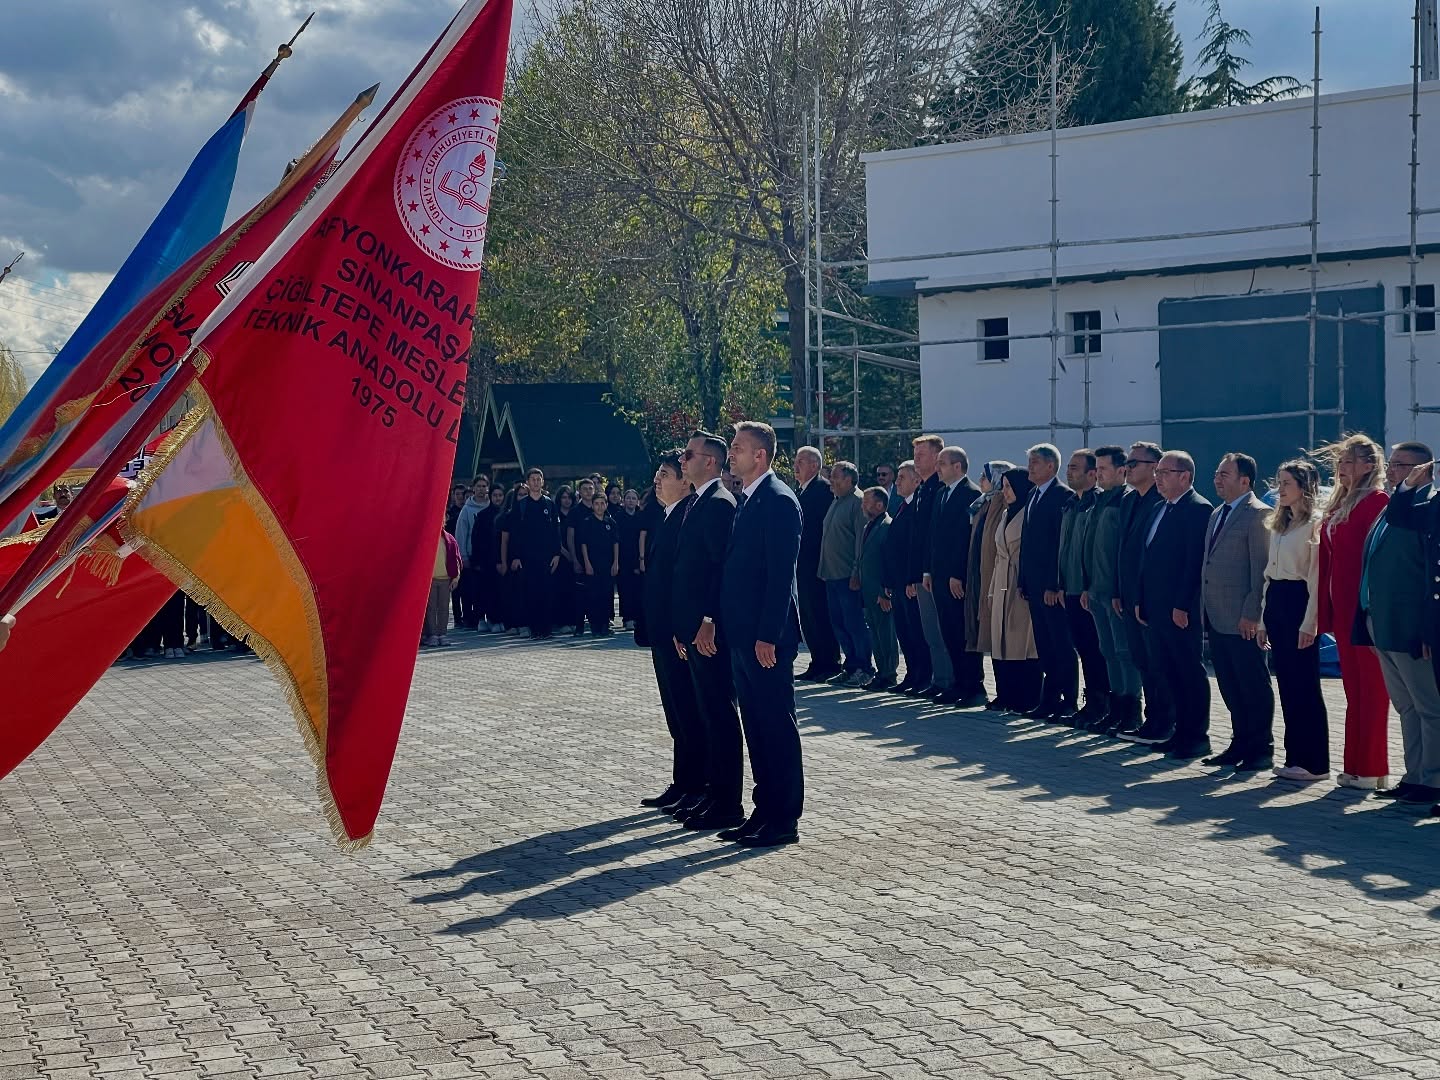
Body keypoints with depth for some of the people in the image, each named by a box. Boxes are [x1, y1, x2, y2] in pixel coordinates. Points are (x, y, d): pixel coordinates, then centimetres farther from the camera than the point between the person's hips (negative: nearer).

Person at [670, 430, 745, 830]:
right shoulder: (695, 504, 18)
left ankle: (728, 804, 0)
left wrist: (709, 622, -23)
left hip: (711, 628, -10)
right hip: (693, 627, 10)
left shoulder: (719, 503, -13)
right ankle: (712, 790, 22)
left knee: (720, 714, -4)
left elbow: (723, 565, -20)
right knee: (706, 714, 14)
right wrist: (681, 626, 17)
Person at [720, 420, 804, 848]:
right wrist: (728, 627, 14)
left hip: (767, 637, -10)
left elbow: (781, 574, -18)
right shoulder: (745, 500, 15)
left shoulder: (779, 501, -13)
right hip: (743, 635, 10)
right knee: (756, 725, 13)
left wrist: (768, 635, -21)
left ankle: (784, 819, 4)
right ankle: (765, 810, 20)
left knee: (777, 725, -2)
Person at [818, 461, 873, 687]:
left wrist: (856, 573, -19)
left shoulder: (858, 502, -10)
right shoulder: (836, 501, 17)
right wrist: (823, 570, 16)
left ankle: (864, 669, 2)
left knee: (854, 623, -5)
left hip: (849, 575, -9)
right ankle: (850, 666, 19)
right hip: (832, 574, 9)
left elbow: (862, 539, -15)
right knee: (838, 623, 11)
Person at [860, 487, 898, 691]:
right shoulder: (868, 527, 16)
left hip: (882, 593, -9)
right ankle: (882, 672, 20)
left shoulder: (888, 527, -13)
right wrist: (862, 588, 15)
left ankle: (889, 674, 3)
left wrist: (885, 592, -19)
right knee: (875, 632, 13)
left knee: (886, 633, -3)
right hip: (869, 591, 9)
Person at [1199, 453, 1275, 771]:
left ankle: (1261, 750, 8)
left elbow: (1261, 568, -15)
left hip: (1243, 620, -9)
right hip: (1217, 619, 9)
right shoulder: (1217, 514, 17)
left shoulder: (1257, 514, -10)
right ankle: (1241, 743, 21)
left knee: (1254, 687, 0)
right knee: (1230, 687, 13)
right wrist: (1205, 611, 15)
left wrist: (1252, 614, -19)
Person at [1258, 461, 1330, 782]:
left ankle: (1314, 762, 0)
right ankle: (1295, 756, 15)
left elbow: (1316, 577, -14)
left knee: (1304, 685, -5)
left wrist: (1309, 623, -18)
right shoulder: (1278, 524, 17)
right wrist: (1263, 619, 16)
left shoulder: (1314, 524, -9)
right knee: (1287, 684, 9)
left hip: (1298, 602, -8)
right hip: (1275, 602, 9)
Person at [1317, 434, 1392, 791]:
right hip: (1343, 610, 8)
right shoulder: (1337, 506, 16)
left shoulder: (1377, 501, -9)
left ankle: (1372, 770, 1)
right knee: (1354, 690, 11)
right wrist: (1326, 612, 11)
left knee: (1371, 689, -3)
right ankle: (1356, 765, 16)